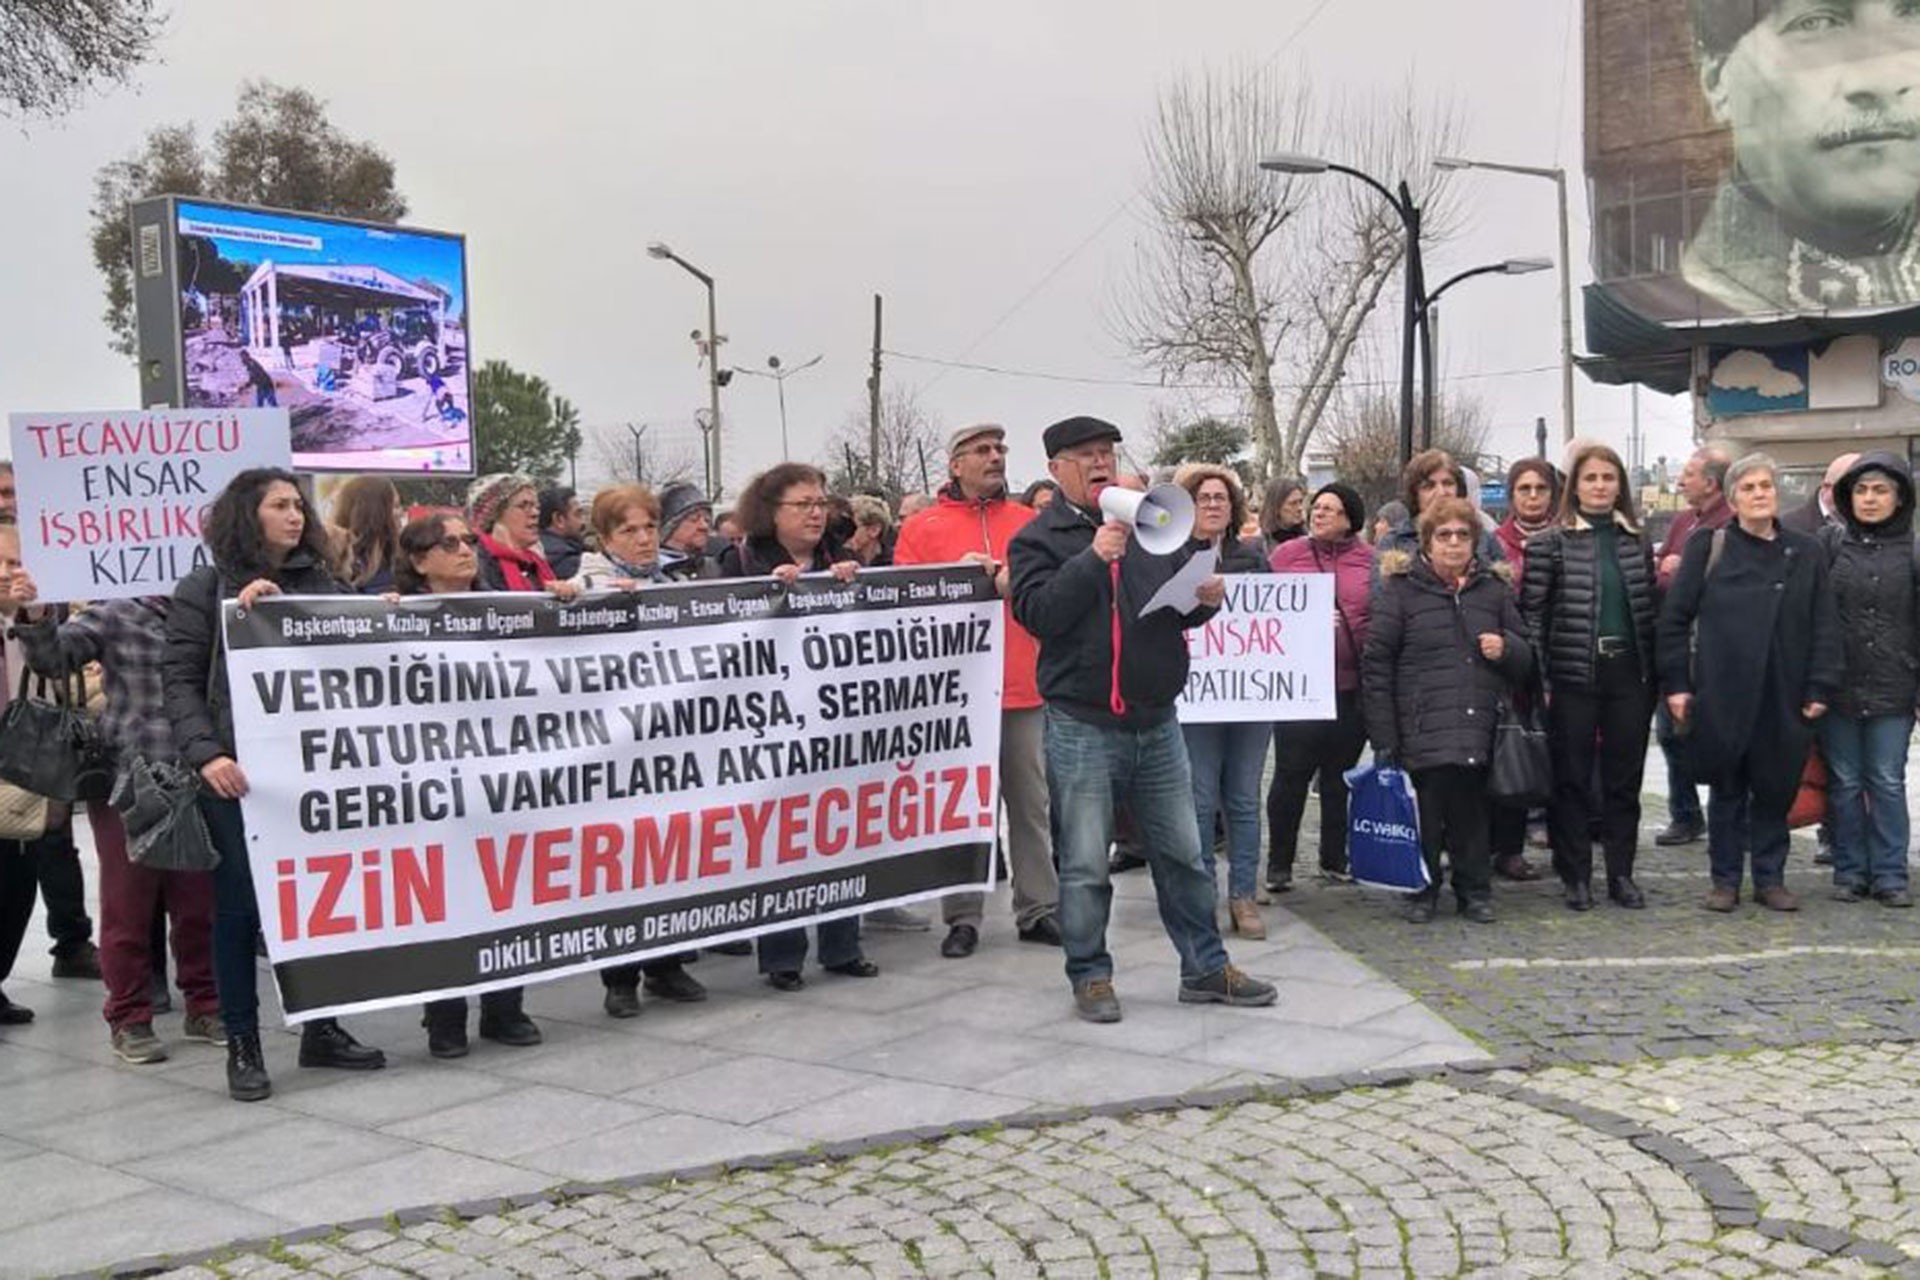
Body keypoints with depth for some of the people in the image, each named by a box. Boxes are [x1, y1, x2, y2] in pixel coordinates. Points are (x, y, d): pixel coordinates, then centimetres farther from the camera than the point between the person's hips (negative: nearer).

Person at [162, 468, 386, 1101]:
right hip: (239, 774, -3)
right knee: (239, 906, 3)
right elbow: (179, 680, -3)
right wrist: (207, 754, -16)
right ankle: (242, 1045, 13)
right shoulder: (204, 589, 2)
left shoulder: (321, 584, 13)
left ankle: (320, 1029, 21)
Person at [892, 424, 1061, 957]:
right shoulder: (922, 527, 4)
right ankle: (962, 917, 11)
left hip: (1024, 687, 2)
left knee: (1031, 801, 6)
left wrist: (1017, 581, -9)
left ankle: (1038, 909, 15)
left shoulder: (1030, 522, 12)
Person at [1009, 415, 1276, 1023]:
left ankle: (1205, 968, 24)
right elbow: (1037, 613, -16)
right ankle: (1090, 977, 17)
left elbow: (1180, 609, 16)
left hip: (1157, 722, 5)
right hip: (1082, 727, -4)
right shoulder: (1038, 539, -2)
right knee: (1084, 865, 3)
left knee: (1184, 855, 12)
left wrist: (1205, 598, -6)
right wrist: (1093, 558, -21)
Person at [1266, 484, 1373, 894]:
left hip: (1352, 686, 2)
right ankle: (1279, 864, 10)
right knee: (1292, 773, -1)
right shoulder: (1287, 554, 2)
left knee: (1340, 775, 13)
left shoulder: (1370, 560, 5)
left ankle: (1334, 859, 26)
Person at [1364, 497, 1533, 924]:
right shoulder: (1401, 588, 1)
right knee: (1426, 811, -2)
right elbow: (1376, 664, -3)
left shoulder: (1493, 587, 14)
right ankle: (1422, 890, 14)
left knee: (1471, 811, 7)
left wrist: (1505, 648, -4)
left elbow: (1526, 656, 22)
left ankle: (1474, 891, 21)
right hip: (1423, 729, -3)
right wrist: (1383, 738, -8)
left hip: (1479, 727, 3)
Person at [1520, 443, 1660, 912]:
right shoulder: (1549, 543, -3)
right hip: (1573, 675, -3)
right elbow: (1532, 612, -6)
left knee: (1624, 777, 8)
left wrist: (1654, 676, 7)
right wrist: (1539, 679, -11)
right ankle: (1575, 876, 12)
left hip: (1628, 674, 4)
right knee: (1573, 778, 3)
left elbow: (1650, 610, 13)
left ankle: (1621, 873, 18)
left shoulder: (1637, 543, 10)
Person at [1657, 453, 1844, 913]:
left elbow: (1825, 627, 7)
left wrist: (1821, 688, -1)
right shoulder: (1707, 547, 1)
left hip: (1783, 698, 2)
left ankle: (1770, 878, 21)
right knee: (1727, 790, 7)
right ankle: (1725, 880, 18)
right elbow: (1674, 618, 1)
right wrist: (1675, 683, -4)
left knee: (1776, 790, 8)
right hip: (1722, 697, -2)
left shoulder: (1805, 553, 8)